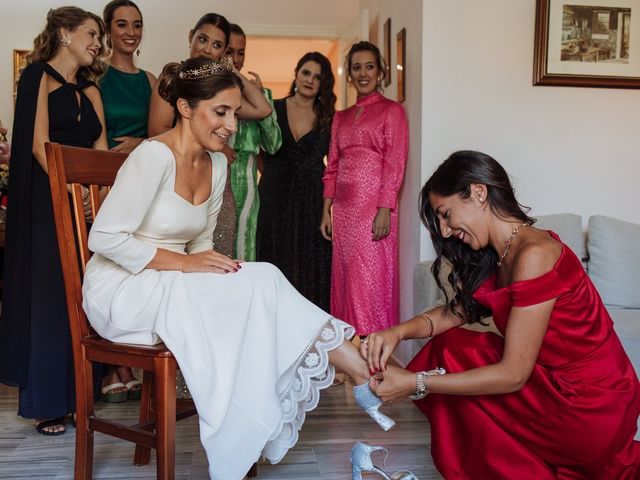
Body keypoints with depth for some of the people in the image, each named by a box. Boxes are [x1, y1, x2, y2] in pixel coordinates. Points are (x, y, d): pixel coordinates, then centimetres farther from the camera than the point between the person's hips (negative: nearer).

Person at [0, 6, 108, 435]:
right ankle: (46, 403, 7)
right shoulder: (39, 75, 0)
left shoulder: (90, 91, 17)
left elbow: (101, 153, 8)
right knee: (49, 298, -3)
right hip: (46, 203, -6)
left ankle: (77, 390, 16)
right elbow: (39, 145, -11)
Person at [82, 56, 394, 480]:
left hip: (172, 289, 7)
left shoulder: (217, 164, 7)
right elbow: (104, 237, -20)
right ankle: (365, 377, -16)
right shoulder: (154, 156, -17)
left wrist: (213, 265, -11)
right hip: (121, 291, -7)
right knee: (261, 282, -23)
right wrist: (185, 263, -23)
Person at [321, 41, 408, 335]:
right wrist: (326, 210, 9)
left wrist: (385, 211, -16)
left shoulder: (391, 111, 1)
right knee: (344, 275, 8)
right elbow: (332, 167, 16)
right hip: (343, 209, 6)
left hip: (374, 207, -6)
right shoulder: (341, 117, 18)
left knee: (372, 278, -6)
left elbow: (395, 164, -7)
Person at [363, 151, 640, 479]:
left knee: (451, 356, -7)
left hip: (590, 410, -8)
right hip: (559, 383, 8)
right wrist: (398, 332, -11)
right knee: (448, 346, 4)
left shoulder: (534, 255, -24)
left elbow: (513, 375, -24)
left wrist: (416, 384, -21)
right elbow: (454, 312, 8)